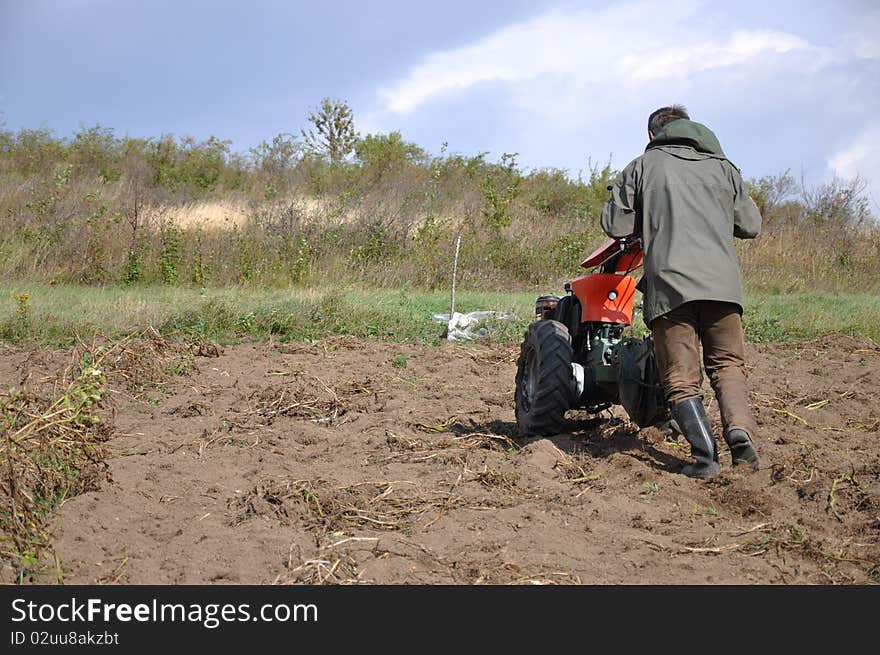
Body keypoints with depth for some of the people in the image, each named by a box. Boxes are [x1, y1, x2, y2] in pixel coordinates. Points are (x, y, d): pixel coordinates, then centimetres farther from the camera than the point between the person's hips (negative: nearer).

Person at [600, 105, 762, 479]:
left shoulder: (642, 167, 12)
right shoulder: (721, 167, 19)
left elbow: (615, 225, 8)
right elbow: (751, 226, 21)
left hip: (668, 283, -2)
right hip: (722, 281, 2)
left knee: (681, 377, 2)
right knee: (727, 364, 13)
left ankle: (705, 455, -12)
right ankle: (740, 431, -10)